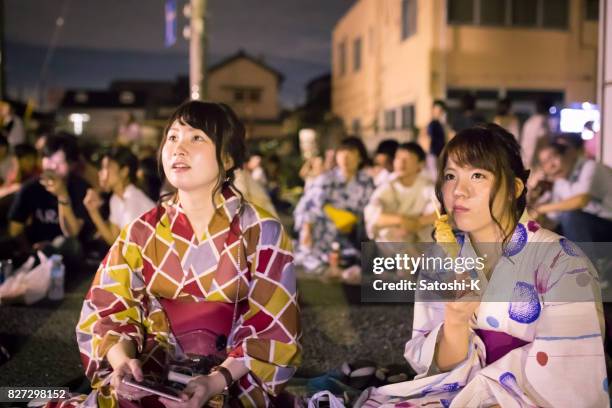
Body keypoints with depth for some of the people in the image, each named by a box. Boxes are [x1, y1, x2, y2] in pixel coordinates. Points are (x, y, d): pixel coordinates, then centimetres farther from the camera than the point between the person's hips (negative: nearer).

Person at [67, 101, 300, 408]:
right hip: (150, 378, 3)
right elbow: (109, 310, 4)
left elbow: (274, 333, -5)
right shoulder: (142, 232, 6)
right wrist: (122, 360, -17)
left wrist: (217, 381, -20)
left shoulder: (261, 232, -2)